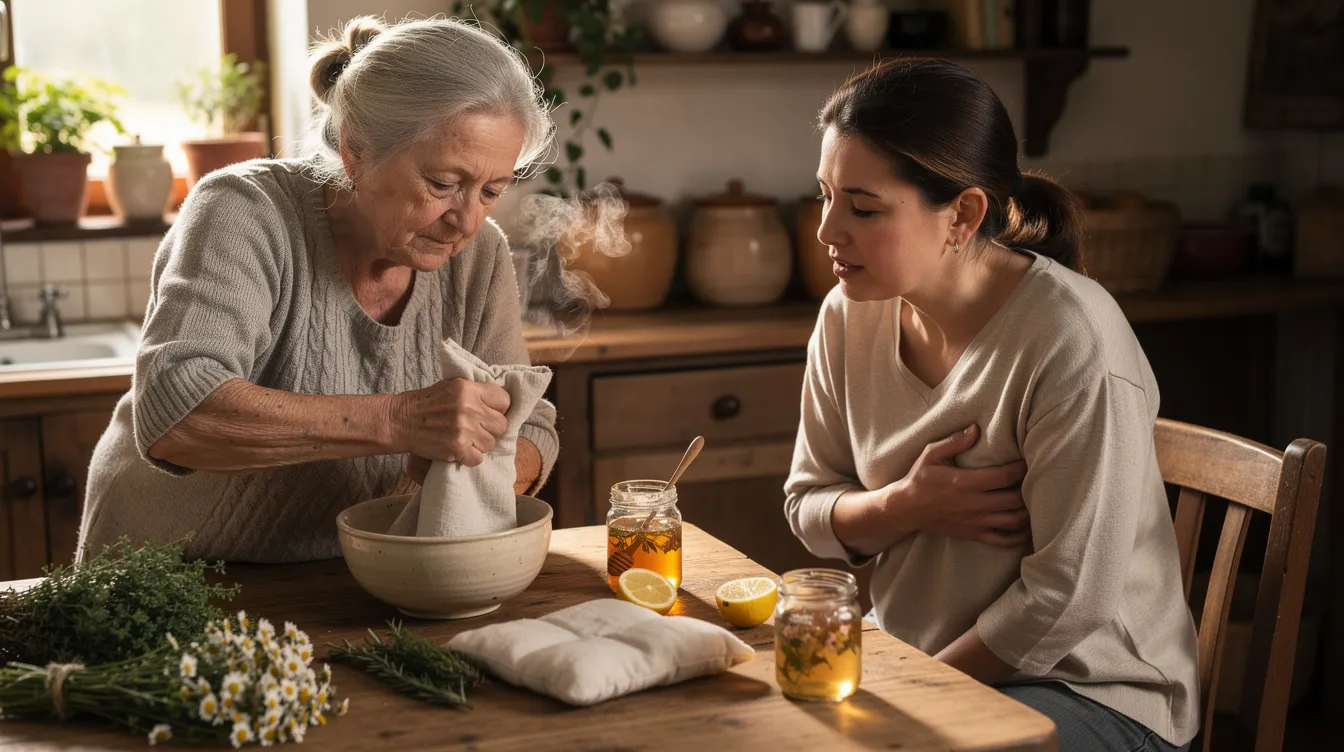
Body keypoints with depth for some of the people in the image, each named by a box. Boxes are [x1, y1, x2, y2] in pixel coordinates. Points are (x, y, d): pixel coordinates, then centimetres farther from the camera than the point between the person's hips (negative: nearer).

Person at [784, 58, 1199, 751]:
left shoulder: (1073, 342, -23)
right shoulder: (849, 317, -3)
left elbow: (1067, 596, -21)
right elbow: (809, 508, 5)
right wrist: (908, 506, -16)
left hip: (1087, 688, -6)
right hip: (907, 656, 6)